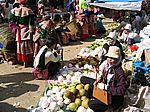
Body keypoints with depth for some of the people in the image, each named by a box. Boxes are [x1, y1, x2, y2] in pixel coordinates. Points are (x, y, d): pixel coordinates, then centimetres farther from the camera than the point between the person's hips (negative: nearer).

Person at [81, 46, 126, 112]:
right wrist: (100, 77, -5)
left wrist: (105, 87, -28)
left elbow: (122, 90, -29)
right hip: (105, 91, 8)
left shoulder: (119, 71, -26)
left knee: (91, 104, -22)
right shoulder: (107, 65, -4)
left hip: (114, 97, -8)